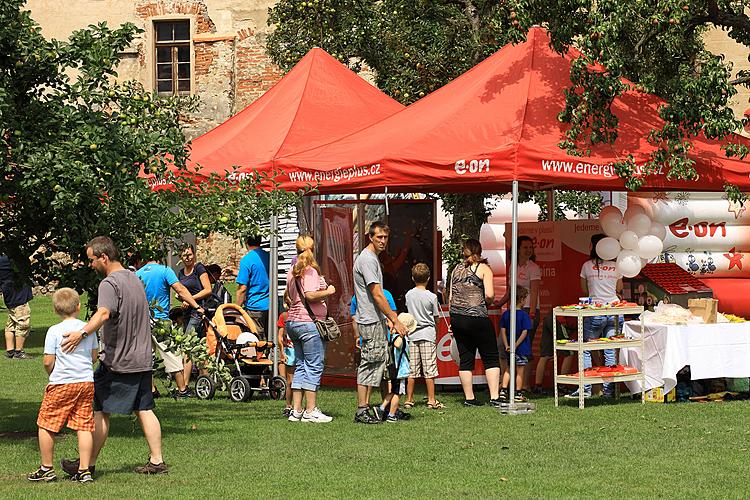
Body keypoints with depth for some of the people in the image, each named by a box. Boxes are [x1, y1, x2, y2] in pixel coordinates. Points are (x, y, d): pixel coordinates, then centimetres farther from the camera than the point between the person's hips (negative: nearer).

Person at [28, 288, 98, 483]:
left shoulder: (54, 331, -9)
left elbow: (48, 362, -10)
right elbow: (94, 357, 12)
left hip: (62, 383, -4)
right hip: (87, 381, 4)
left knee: (46, 425, 9)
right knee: (84, 426, 4)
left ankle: (47, 469, 13)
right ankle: (84, 470, 1)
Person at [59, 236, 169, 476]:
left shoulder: (110, 283, -15)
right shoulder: (135, 279, 14)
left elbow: (104, 313, -34)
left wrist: (82, 332, -48)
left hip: (116, 362, -8)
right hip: (142, 359, 8)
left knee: (99, 410, 0)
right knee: (144, 409, 10)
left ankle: (89, 464, 6)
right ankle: (157, 461, 8)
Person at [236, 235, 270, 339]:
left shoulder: (246, 260, -12)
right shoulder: (268, 257, 8)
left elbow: (242, 288, -15)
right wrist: (234, 272, 32)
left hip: (255, 307, -6)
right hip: (270, 306, 6)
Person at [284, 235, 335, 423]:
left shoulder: (292, 271, 13)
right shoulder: (310, 271, -12)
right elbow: (310, 295, -23)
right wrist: (328, 291, -9)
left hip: (292, 321, 9)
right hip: (309, 322, -9)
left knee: (301, 366, 12)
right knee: (314, 367, -5)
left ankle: (296, 410, 10)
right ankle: (311, 411, -6)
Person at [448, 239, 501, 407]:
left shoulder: (457, 270, 12)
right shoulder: (483, 268, -1)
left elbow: (451, 297, 12)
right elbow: (489, 295, -13)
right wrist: (487, 302, 9)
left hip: (457, 317, 5)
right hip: (477, 317, -5)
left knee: (465, 359, 9)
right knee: (491, 358, 2)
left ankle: (469, 398, 10)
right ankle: (494, 397, -5)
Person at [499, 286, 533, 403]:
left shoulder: (506, 314, 2)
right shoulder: (524, 315, -11)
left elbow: (503, 331, -2)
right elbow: (524, 332, -17)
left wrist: (507, 345, -5)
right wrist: (516, 345, -15)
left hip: (509, 349, 4)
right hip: (522, 349, -4)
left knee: (508, 370, 16)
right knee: (520, 372, 5)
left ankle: (503, 390, 5)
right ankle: (518, 394, 9)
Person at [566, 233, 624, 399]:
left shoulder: (587, 266, 0)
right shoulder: (616, 266, 5)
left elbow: (584, 291, 11)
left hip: (594, 312, -3)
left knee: (586, 350, 6)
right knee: (611, 352, 5)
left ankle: (586, 388, 0)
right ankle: (609, 389, 3)